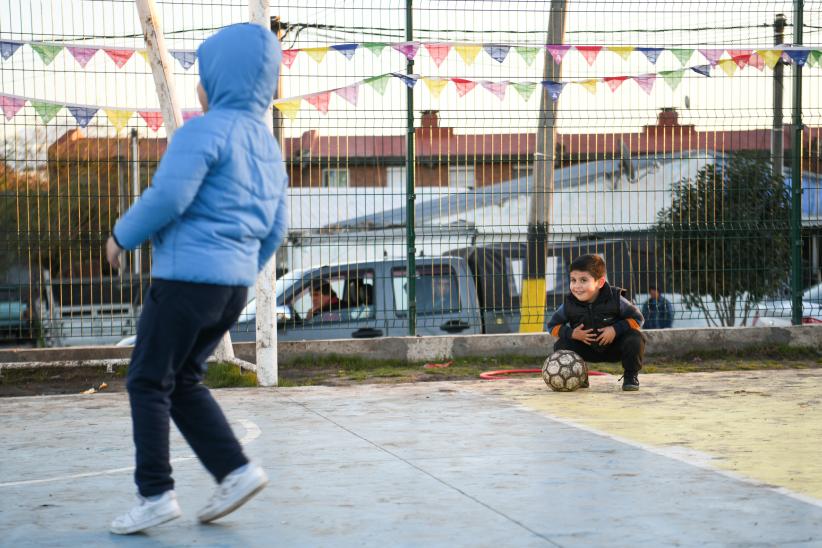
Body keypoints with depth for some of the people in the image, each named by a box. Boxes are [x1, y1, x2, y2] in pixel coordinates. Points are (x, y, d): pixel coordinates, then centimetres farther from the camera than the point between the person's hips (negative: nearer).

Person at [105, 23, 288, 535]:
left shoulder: (204, 131, -12)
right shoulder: (268, 146, 14)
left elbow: (167, 198, -20)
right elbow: (275, 228, 17)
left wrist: (122, 236, -4)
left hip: (188, 277, -8)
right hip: (234, 283, 8)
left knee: (148, 382, 2)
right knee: (183, 382, 17)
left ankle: (156, 493, 0)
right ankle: (235, 469, 6)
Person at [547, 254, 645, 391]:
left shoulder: (614, 299, -22)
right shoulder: (569, 304, -17)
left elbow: (637, 319, -14)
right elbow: (553, 325, -6)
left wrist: (616, 329, -29)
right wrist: (571, 333, -24)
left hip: (614, 347, -2)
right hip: (587, 350, 2)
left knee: (635, 339, -30)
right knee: (561, 345, -20)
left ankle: (631, 376, -3)